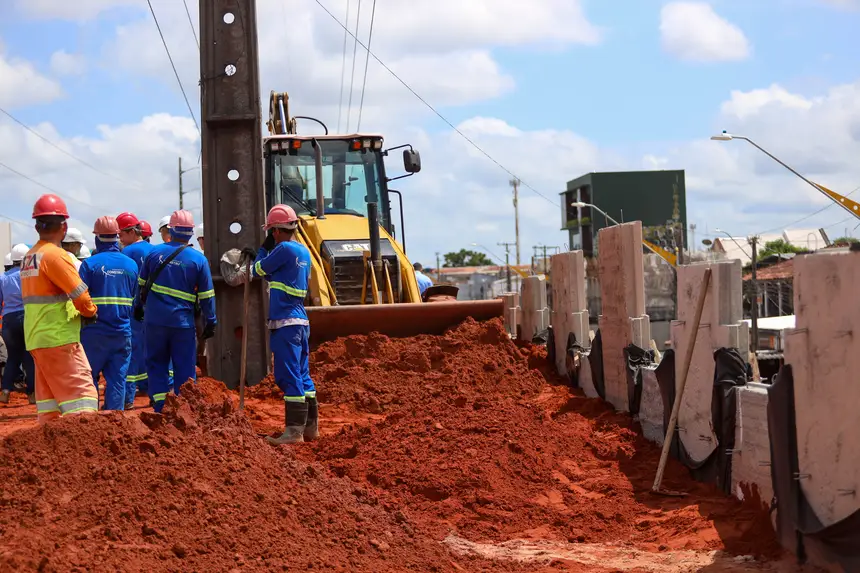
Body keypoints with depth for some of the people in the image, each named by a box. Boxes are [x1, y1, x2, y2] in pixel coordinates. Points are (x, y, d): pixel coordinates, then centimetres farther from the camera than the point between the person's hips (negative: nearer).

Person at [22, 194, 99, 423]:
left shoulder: (29, 257, 12)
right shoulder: (55, 255, -15)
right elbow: (81, 296, -17)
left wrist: (77, 313, 5)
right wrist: (91, 312, 3)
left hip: (36, 338, 9)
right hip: (59, 339, -9)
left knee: (48, 396, 12)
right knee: (82, 395, -9)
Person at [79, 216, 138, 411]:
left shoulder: (90, 264, -8)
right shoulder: (131, 265, 5)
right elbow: (136, 299, 10)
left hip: (95, 332, -3)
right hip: (122, 332, 3)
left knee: (89, 376, 7)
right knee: (117, 379, 6)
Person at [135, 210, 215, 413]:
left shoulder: (155, 252, 1)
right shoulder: (198, 259, -5)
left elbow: (141, 283, 12)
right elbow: (206, 296, -2)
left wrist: (138, 306, 27)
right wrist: (210, 322, 7)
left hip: (155, 319, 2)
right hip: (183, 322, -1)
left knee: (156, 363, 12)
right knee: (185, 369, 6)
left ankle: (160, 408, 6)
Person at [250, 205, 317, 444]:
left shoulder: (285, 249, -14)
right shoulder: (303, 251, 14)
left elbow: (260, 270, -2)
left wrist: (265, 248, 12)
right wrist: (260, 256, 28)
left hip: (285, 323, -9)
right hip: (300, 322, 9)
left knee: (289, 377, -7)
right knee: (302, 376, 14)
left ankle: (294, 431, -7)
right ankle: (311, 426, 19)